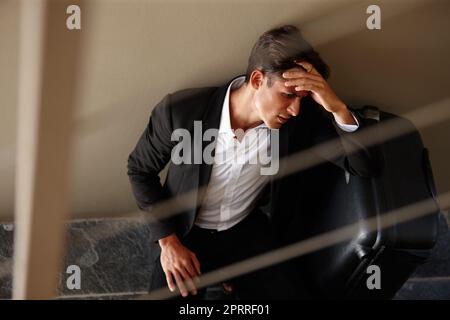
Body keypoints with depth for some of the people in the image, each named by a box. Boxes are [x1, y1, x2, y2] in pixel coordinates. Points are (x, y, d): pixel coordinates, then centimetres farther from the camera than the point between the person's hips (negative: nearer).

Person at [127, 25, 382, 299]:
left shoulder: (303, 118, -17)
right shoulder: (181, 110, -24)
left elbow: (367, 168, -18)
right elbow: (140, 169, -7)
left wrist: (338, 108, -35)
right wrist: (168, 242, -15)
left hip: (248, 230, 2)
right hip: (185, 232, -2)